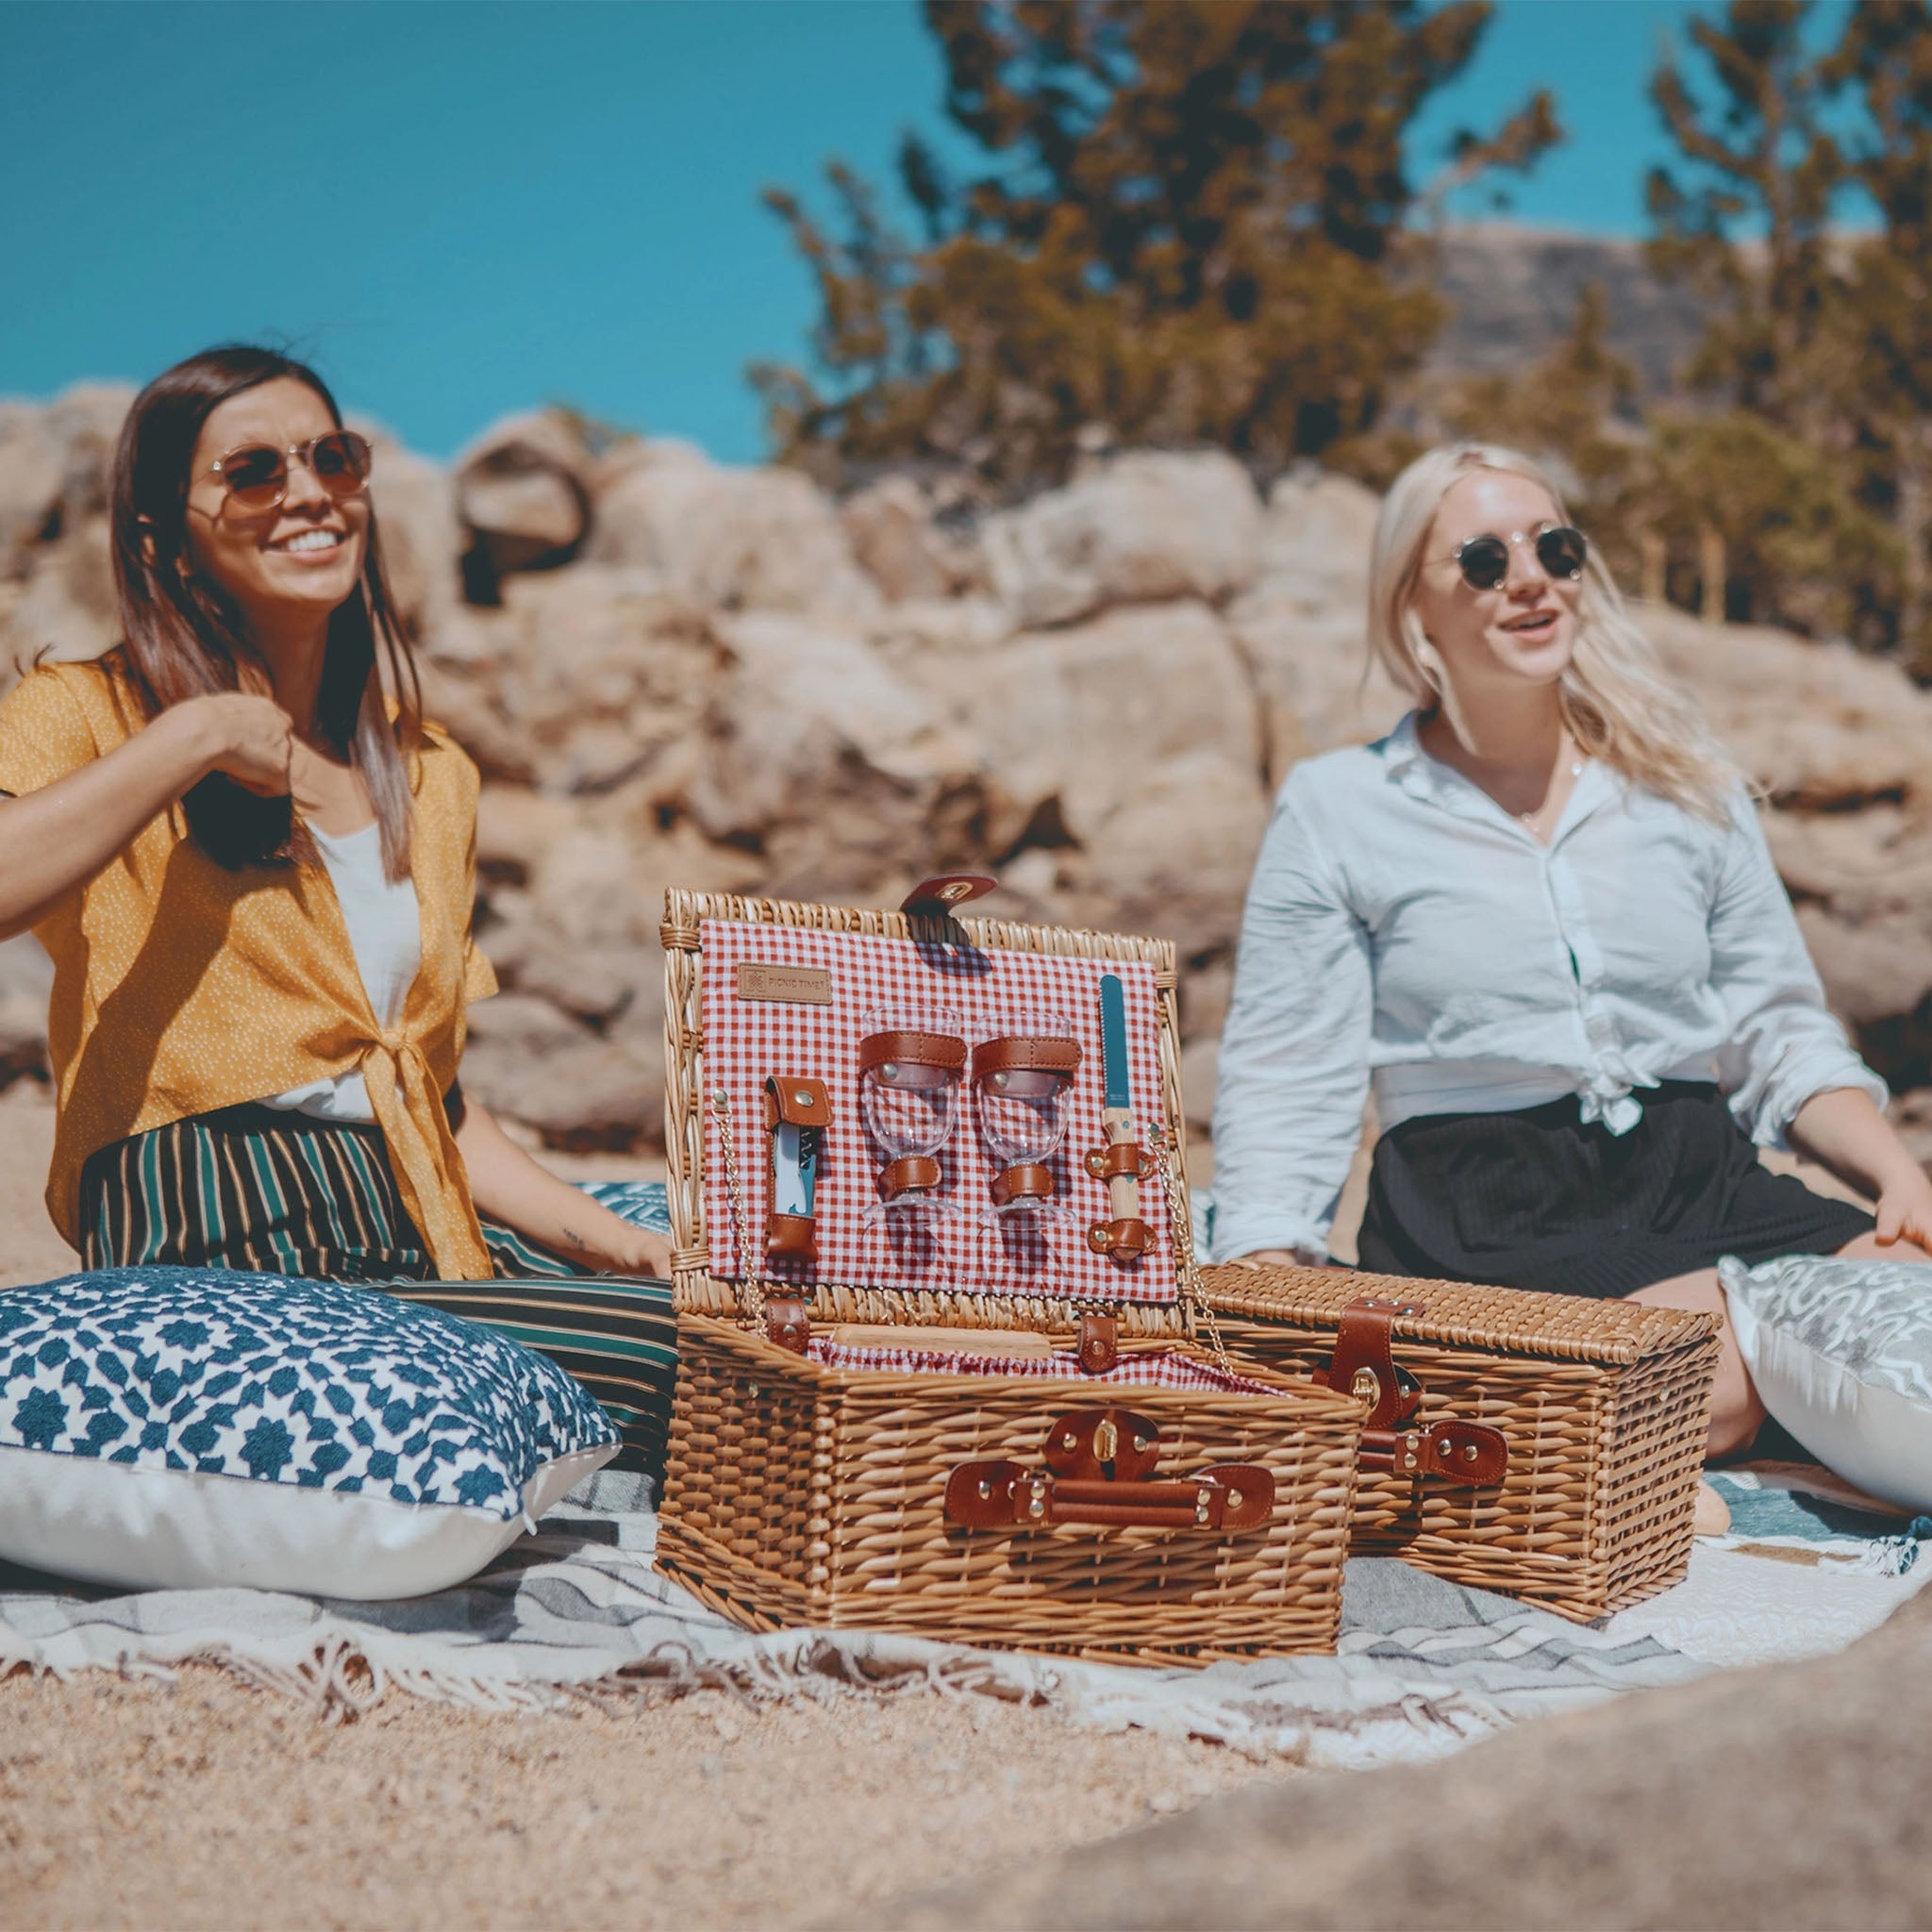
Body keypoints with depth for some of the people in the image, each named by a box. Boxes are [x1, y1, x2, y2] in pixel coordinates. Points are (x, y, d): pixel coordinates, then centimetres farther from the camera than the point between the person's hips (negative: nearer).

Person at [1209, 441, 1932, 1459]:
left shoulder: (1688, 783, 16)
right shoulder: (1336, 808, 6)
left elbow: (1783, 1038, 18)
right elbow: (1282, 1094, 2)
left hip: (1702, 1178, 4)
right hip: (1476, 1215, -4)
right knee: (1719, 1369, -33)